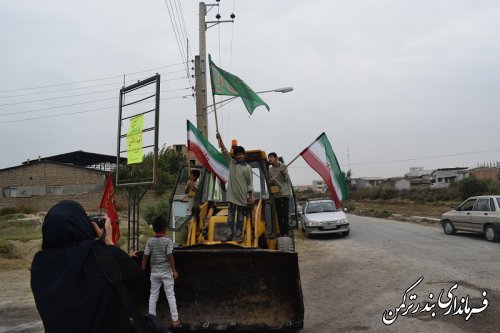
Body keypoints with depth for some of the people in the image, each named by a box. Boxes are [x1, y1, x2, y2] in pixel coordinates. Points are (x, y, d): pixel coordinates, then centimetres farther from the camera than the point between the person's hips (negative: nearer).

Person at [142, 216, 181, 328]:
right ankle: (175, 320, 4)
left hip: (154, 272, 3)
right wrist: (174, 270, -9)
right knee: (170, 295, 2)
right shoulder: (167, 241, -11)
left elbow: (145, 256, -3)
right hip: (166, 271, -3)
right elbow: (170, 256, -15)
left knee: (153, 295, 12)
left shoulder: (150, 241, -2)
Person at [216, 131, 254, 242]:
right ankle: (229, 235, 5)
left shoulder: (247, 168, 2)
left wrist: (251, 196, -4)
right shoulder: (231, 163, 8)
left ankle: (239, 235, 8)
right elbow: (224, 151, 1)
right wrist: (219, 138, -8)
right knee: (230, 216, 2)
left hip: (242, 196, -2)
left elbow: (250, 183, 1)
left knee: (240, 217, 4)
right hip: (231, 195, 2)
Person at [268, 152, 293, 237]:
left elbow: (286, 180, -3)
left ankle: (286, 232, -2)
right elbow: (270, 183, 12)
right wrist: (270, 182, -11)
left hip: (285, 193, -3)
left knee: (285, 214, -6)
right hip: (276, 194, 3)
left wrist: (283, 174, -22)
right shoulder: (269, 170, 6)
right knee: (279, 215, 4)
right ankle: (281, 232, 9)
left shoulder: (283, 167, -1)